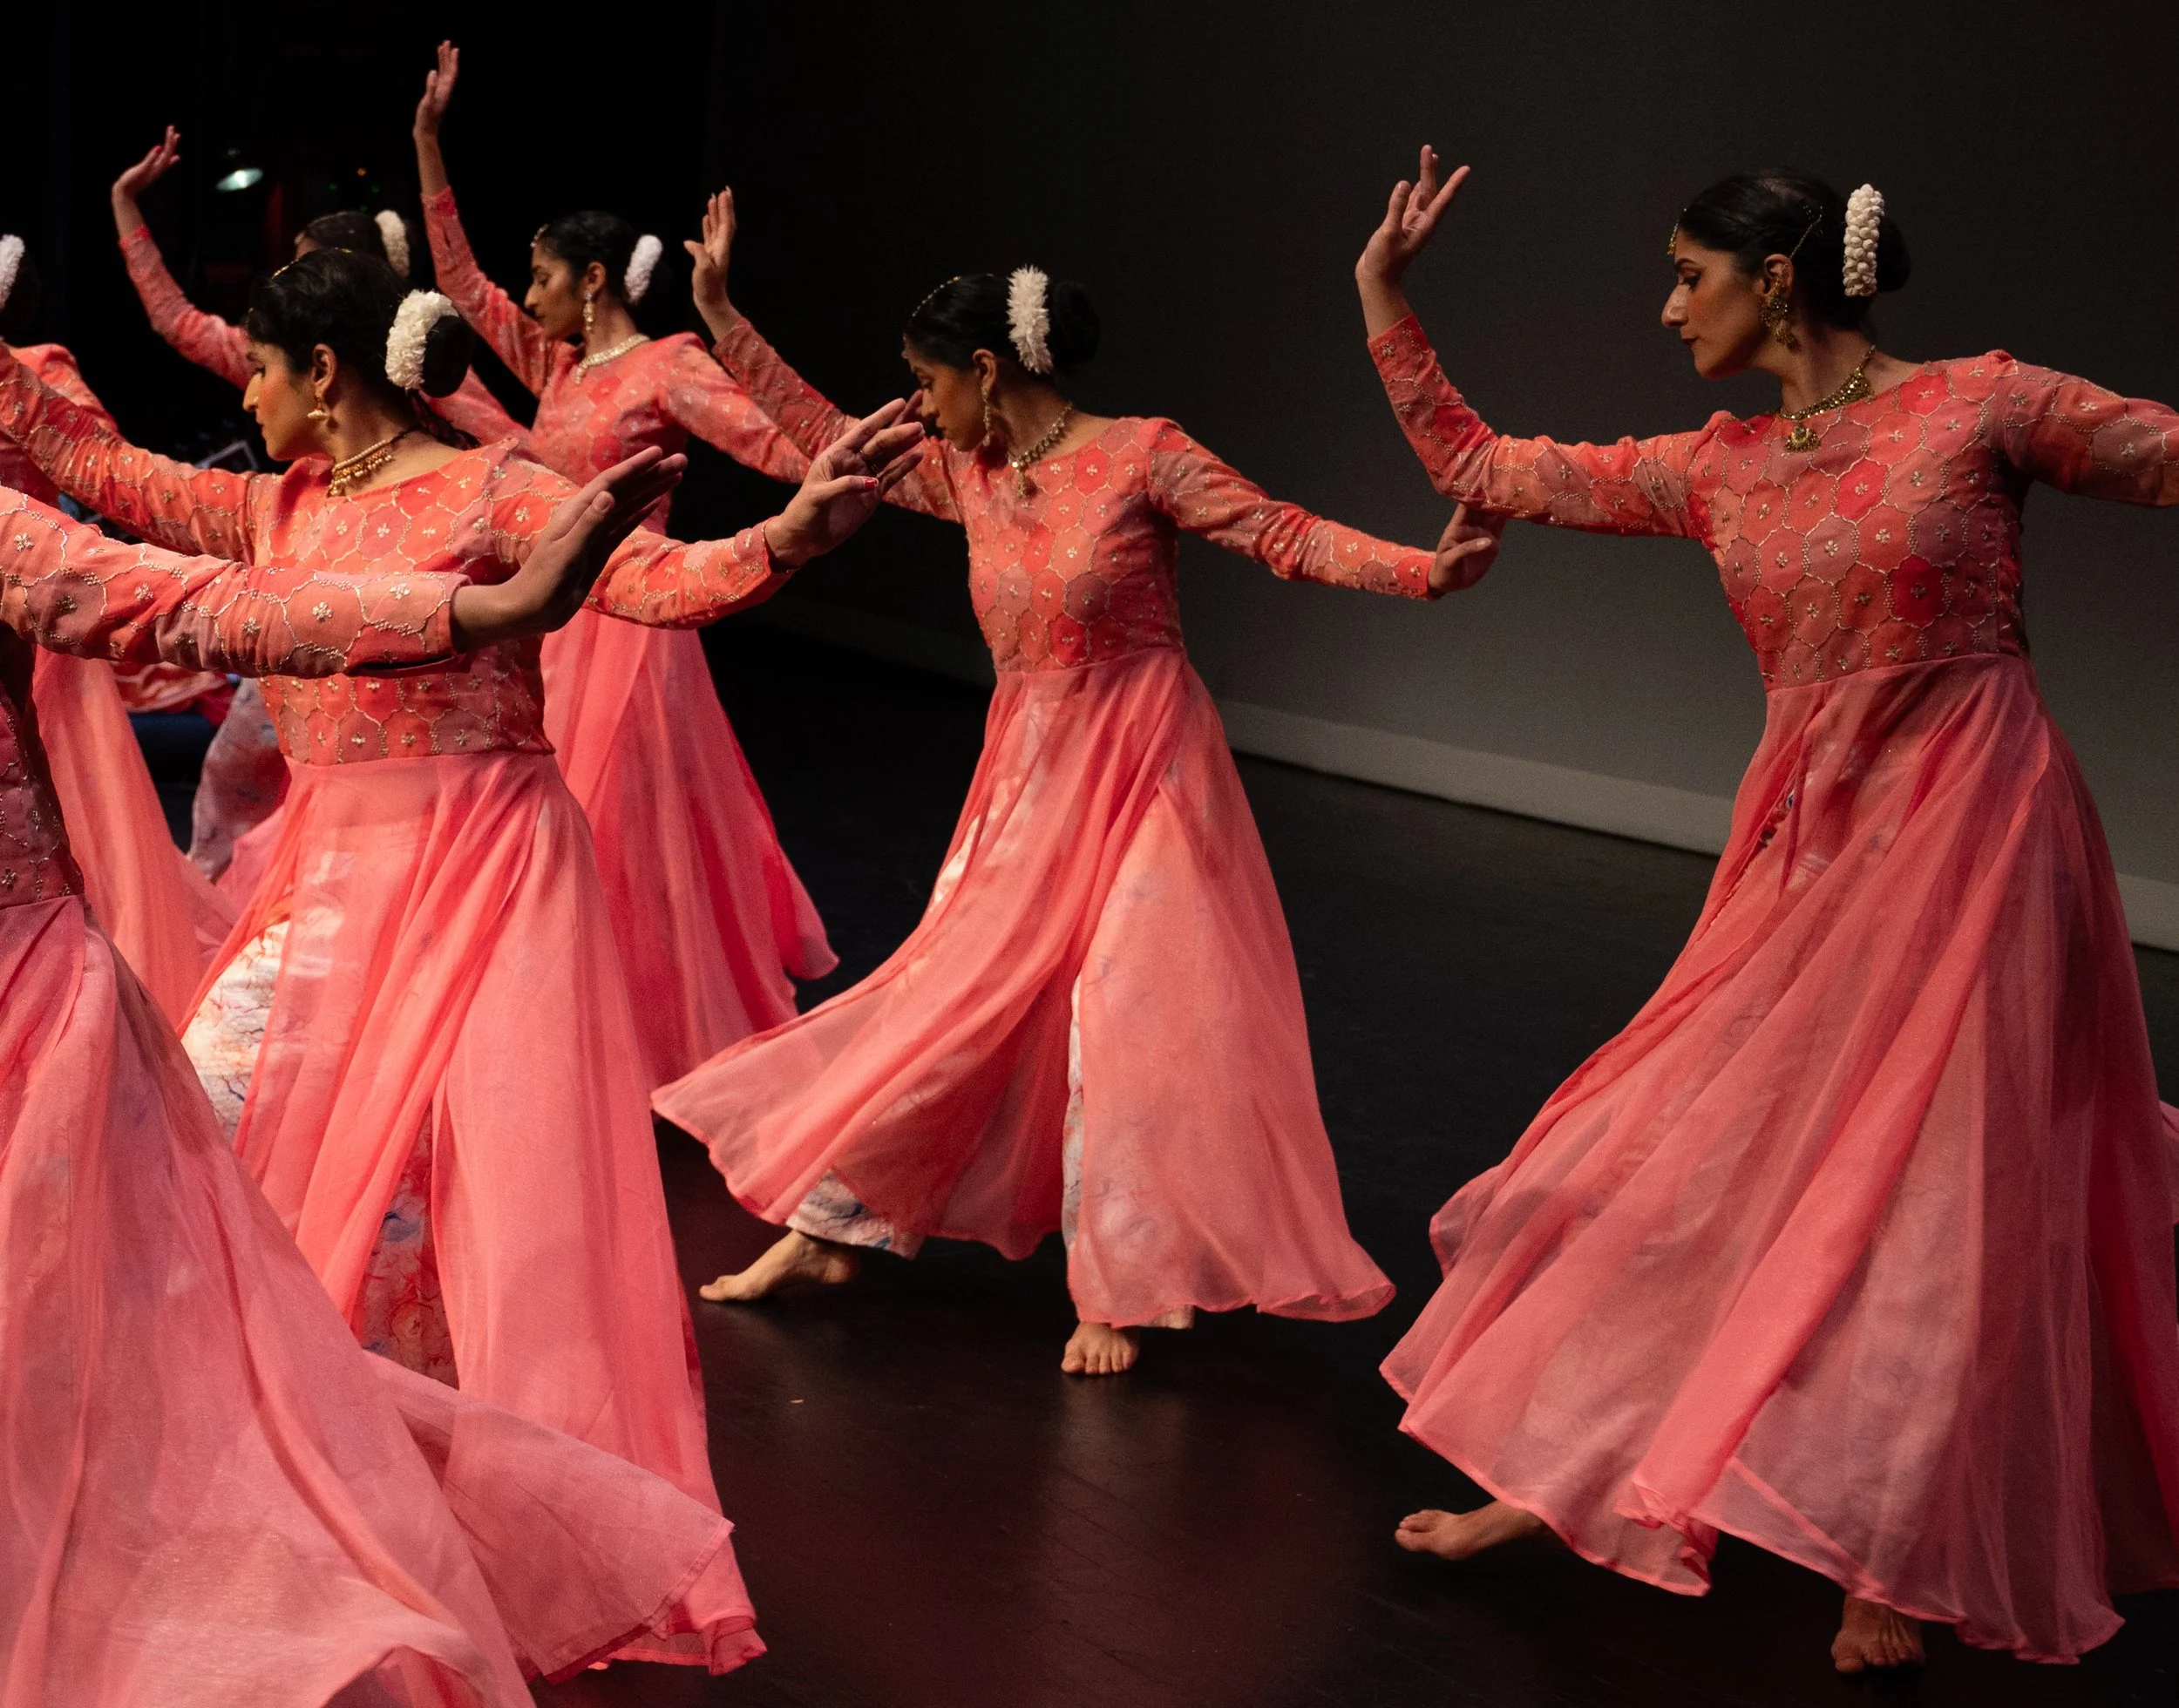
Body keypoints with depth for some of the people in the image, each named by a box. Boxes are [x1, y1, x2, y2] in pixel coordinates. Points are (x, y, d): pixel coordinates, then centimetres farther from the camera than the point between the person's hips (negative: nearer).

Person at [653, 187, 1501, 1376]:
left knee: (1131, 1019, -7)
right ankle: (823, 1231, 17)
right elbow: (824, 435, 14)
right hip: (1027, 785, 5)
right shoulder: (966, 476, 5)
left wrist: (1424, 569, -30)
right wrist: (719, 312, 14)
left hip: (1141, 782, -5)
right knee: (951, 1002, 8)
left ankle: (1119, 1292, 3)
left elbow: (1285, 537, -16)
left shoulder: (1142, 455, -12)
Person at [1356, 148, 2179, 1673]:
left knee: (1938, 1198, -1)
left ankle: (1904, 1562, 12)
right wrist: (1384, 293, 14)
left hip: (1970, 839, -5)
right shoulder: (1716, 473, 8)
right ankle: (1564, 1479, 22)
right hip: (1807, 852, 5)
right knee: (1687, 1157, 8)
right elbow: (1480, 467, 14)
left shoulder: (1978, 406, -7)